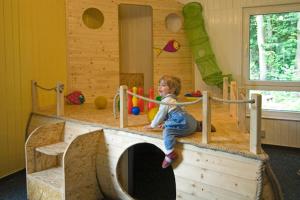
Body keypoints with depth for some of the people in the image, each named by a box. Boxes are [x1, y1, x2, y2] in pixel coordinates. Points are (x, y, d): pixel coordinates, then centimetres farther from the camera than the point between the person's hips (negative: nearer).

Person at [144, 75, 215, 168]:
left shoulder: (166, 101, -9)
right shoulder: (172, 99, 22)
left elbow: (160, 115, -5)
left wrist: (152, 125, 7)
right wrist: (164, 123, 30)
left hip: (184, 124, -11)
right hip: (191, 122, 11)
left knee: (167, 131, -27)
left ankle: (170, 153, -35)